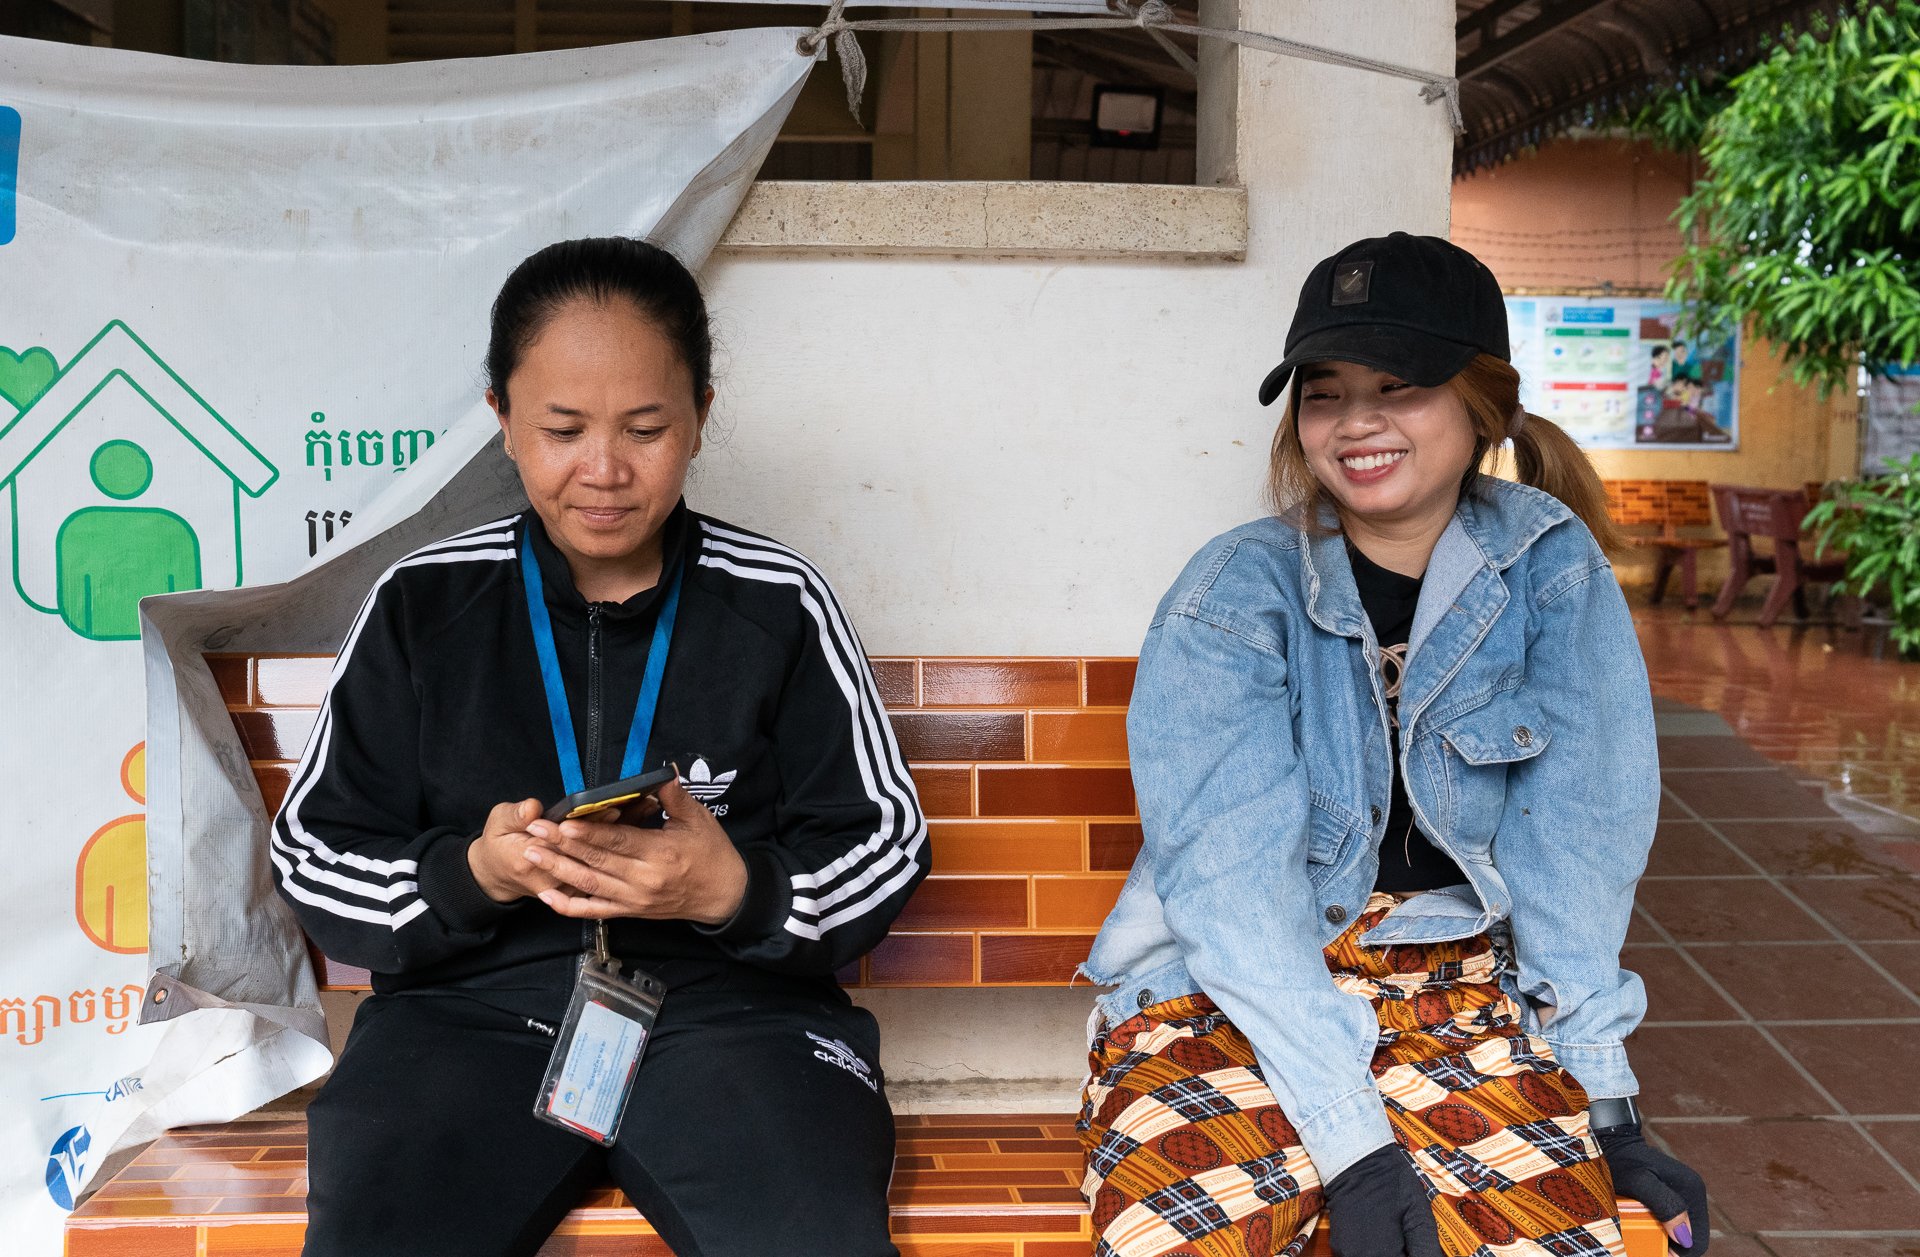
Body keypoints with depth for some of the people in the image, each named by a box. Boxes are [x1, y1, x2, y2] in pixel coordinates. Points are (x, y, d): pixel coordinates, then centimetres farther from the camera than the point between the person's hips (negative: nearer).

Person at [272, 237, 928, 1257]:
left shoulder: (779, 603, 3)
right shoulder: (422, 604, 6)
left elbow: (885, 846, 6)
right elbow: (312, 854, 8)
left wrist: (735, 892, -15)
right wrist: (471, 876, -13)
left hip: (730, 1000, -1)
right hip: (472, 1006, 2)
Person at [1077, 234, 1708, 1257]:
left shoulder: (1551, 567, -2)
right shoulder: (1232, 597, -10)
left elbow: (1576, 836, -3)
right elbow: (1232, 882, -17)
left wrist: (1604, 1098, -9)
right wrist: (1350, 1144, -23)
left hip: (1458, 982, 2)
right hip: (1230, 992, -2)